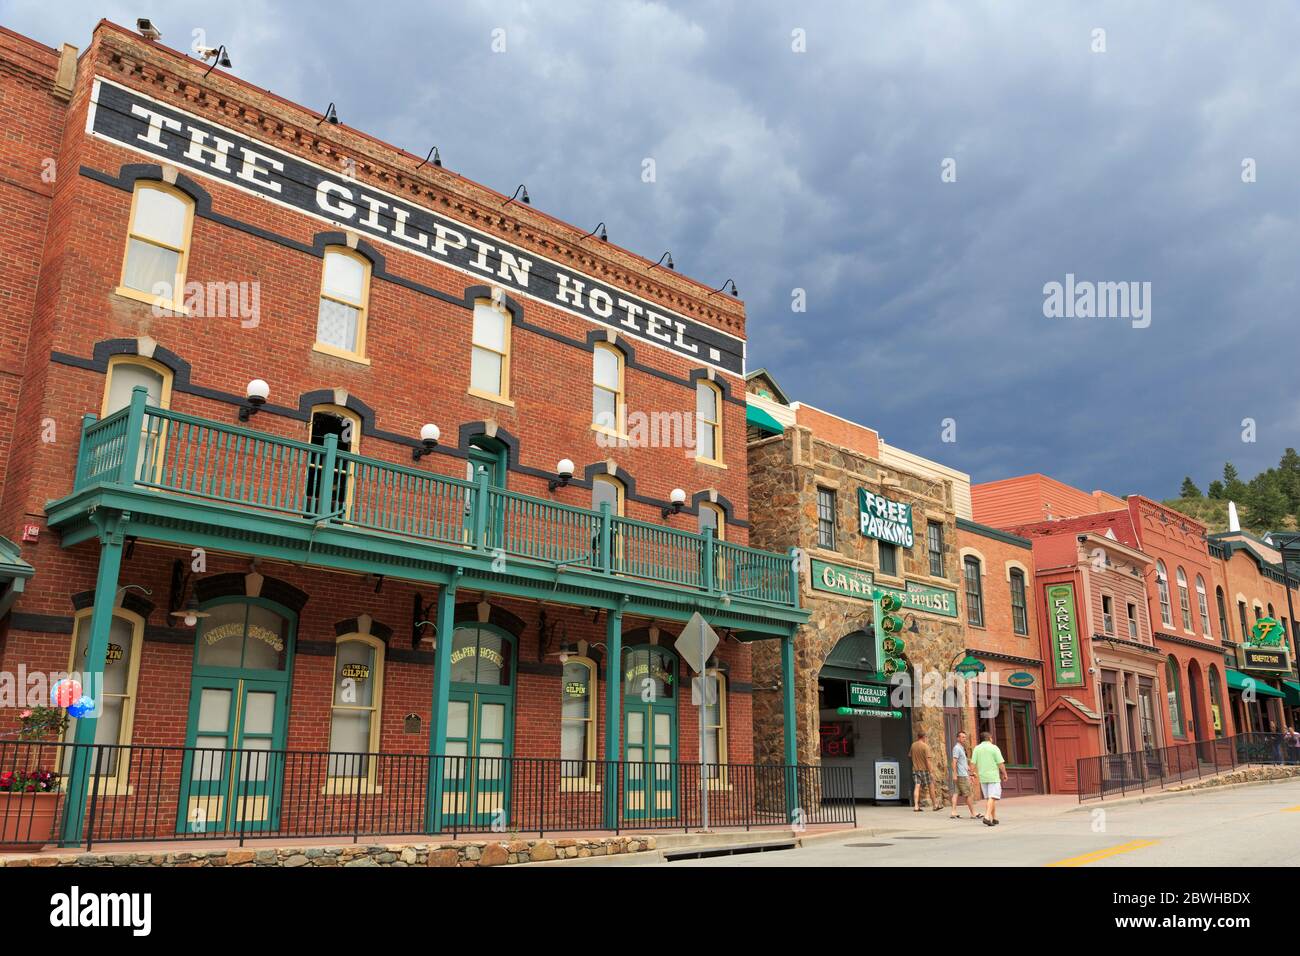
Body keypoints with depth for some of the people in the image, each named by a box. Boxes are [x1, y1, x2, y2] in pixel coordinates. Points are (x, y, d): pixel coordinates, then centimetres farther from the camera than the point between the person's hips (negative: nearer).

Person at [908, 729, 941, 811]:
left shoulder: (913, 745, 4)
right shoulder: (925, 746, -13)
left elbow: (909, 755, 19)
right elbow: (927, 760, -17)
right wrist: (931, 771, -15)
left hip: (915, 769, 4)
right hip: (924, 769, -4)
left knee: (917, 787, 1)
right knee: (931, 786, 10)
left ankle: (916, 806, -8)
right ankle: (935, 805, 19)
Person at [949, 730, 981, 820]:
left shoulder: (961, 748, 20)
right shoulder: (957, 748, -11)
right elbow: (954, 762, -18)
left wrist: (969, 775, 26)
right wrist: (955, 774, -23)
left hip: (964, 774, 9)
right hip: (961, 775, -9)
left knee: (956, 793, 4)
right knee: (968, 794, -5)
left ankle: (953, 813, 2)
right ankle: (973, 814, 0)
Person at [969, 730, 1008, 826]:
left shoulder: (976, 749, 5)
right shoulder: (994, 748, -5)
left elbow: (973, 763, -2)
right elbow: (1001, 763, -8)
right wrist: (1004, 774, 4)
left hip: (982, 777, 5)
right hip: (993, 777, -5)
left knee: (990, 798, 16)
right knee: (992, 798, -8)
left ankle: (994, 818, 21)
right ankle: (987, 817, -23)